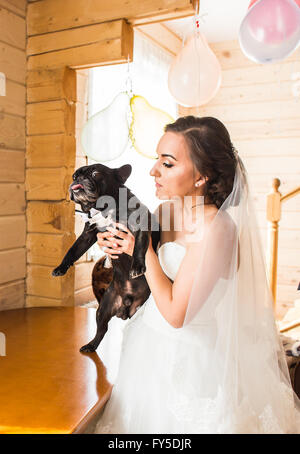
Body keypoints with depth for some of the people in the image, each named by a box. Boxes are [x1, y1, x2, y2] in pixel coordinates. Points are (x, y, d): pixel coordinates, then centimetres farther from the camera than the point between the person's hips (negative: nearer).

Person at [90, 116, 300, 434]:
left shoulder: (215, 229, -27)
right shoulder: (166, 211, -5)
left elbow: (175, 313, -25)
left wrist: (143, 249, -20)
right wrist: (119, 248, -9)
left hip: (185, 359, -6)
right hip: (149, 347, 7)